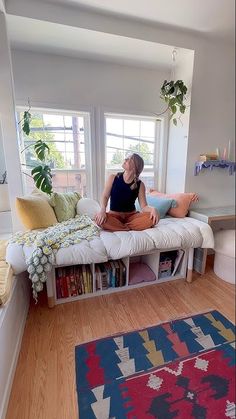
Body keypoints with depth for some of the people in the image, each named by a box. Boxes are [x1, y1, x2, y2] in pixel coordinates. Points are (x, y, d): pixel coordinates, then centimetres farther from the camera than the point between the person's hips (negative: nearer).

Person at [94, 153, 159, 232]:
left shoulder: (140, 185, -3)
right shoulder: (113, 178, -1)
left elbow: (143, 206, -7)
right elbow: (105, 196, -8)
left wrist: (152, 209, -30)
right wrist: (102, 210, -29)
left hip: (131, 215, 1)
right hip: (114, 215, 0)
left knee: (152, 218, -27)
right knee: (99, 218, -33)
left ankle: (115, 227, -20)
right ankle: (131, 227, -18)